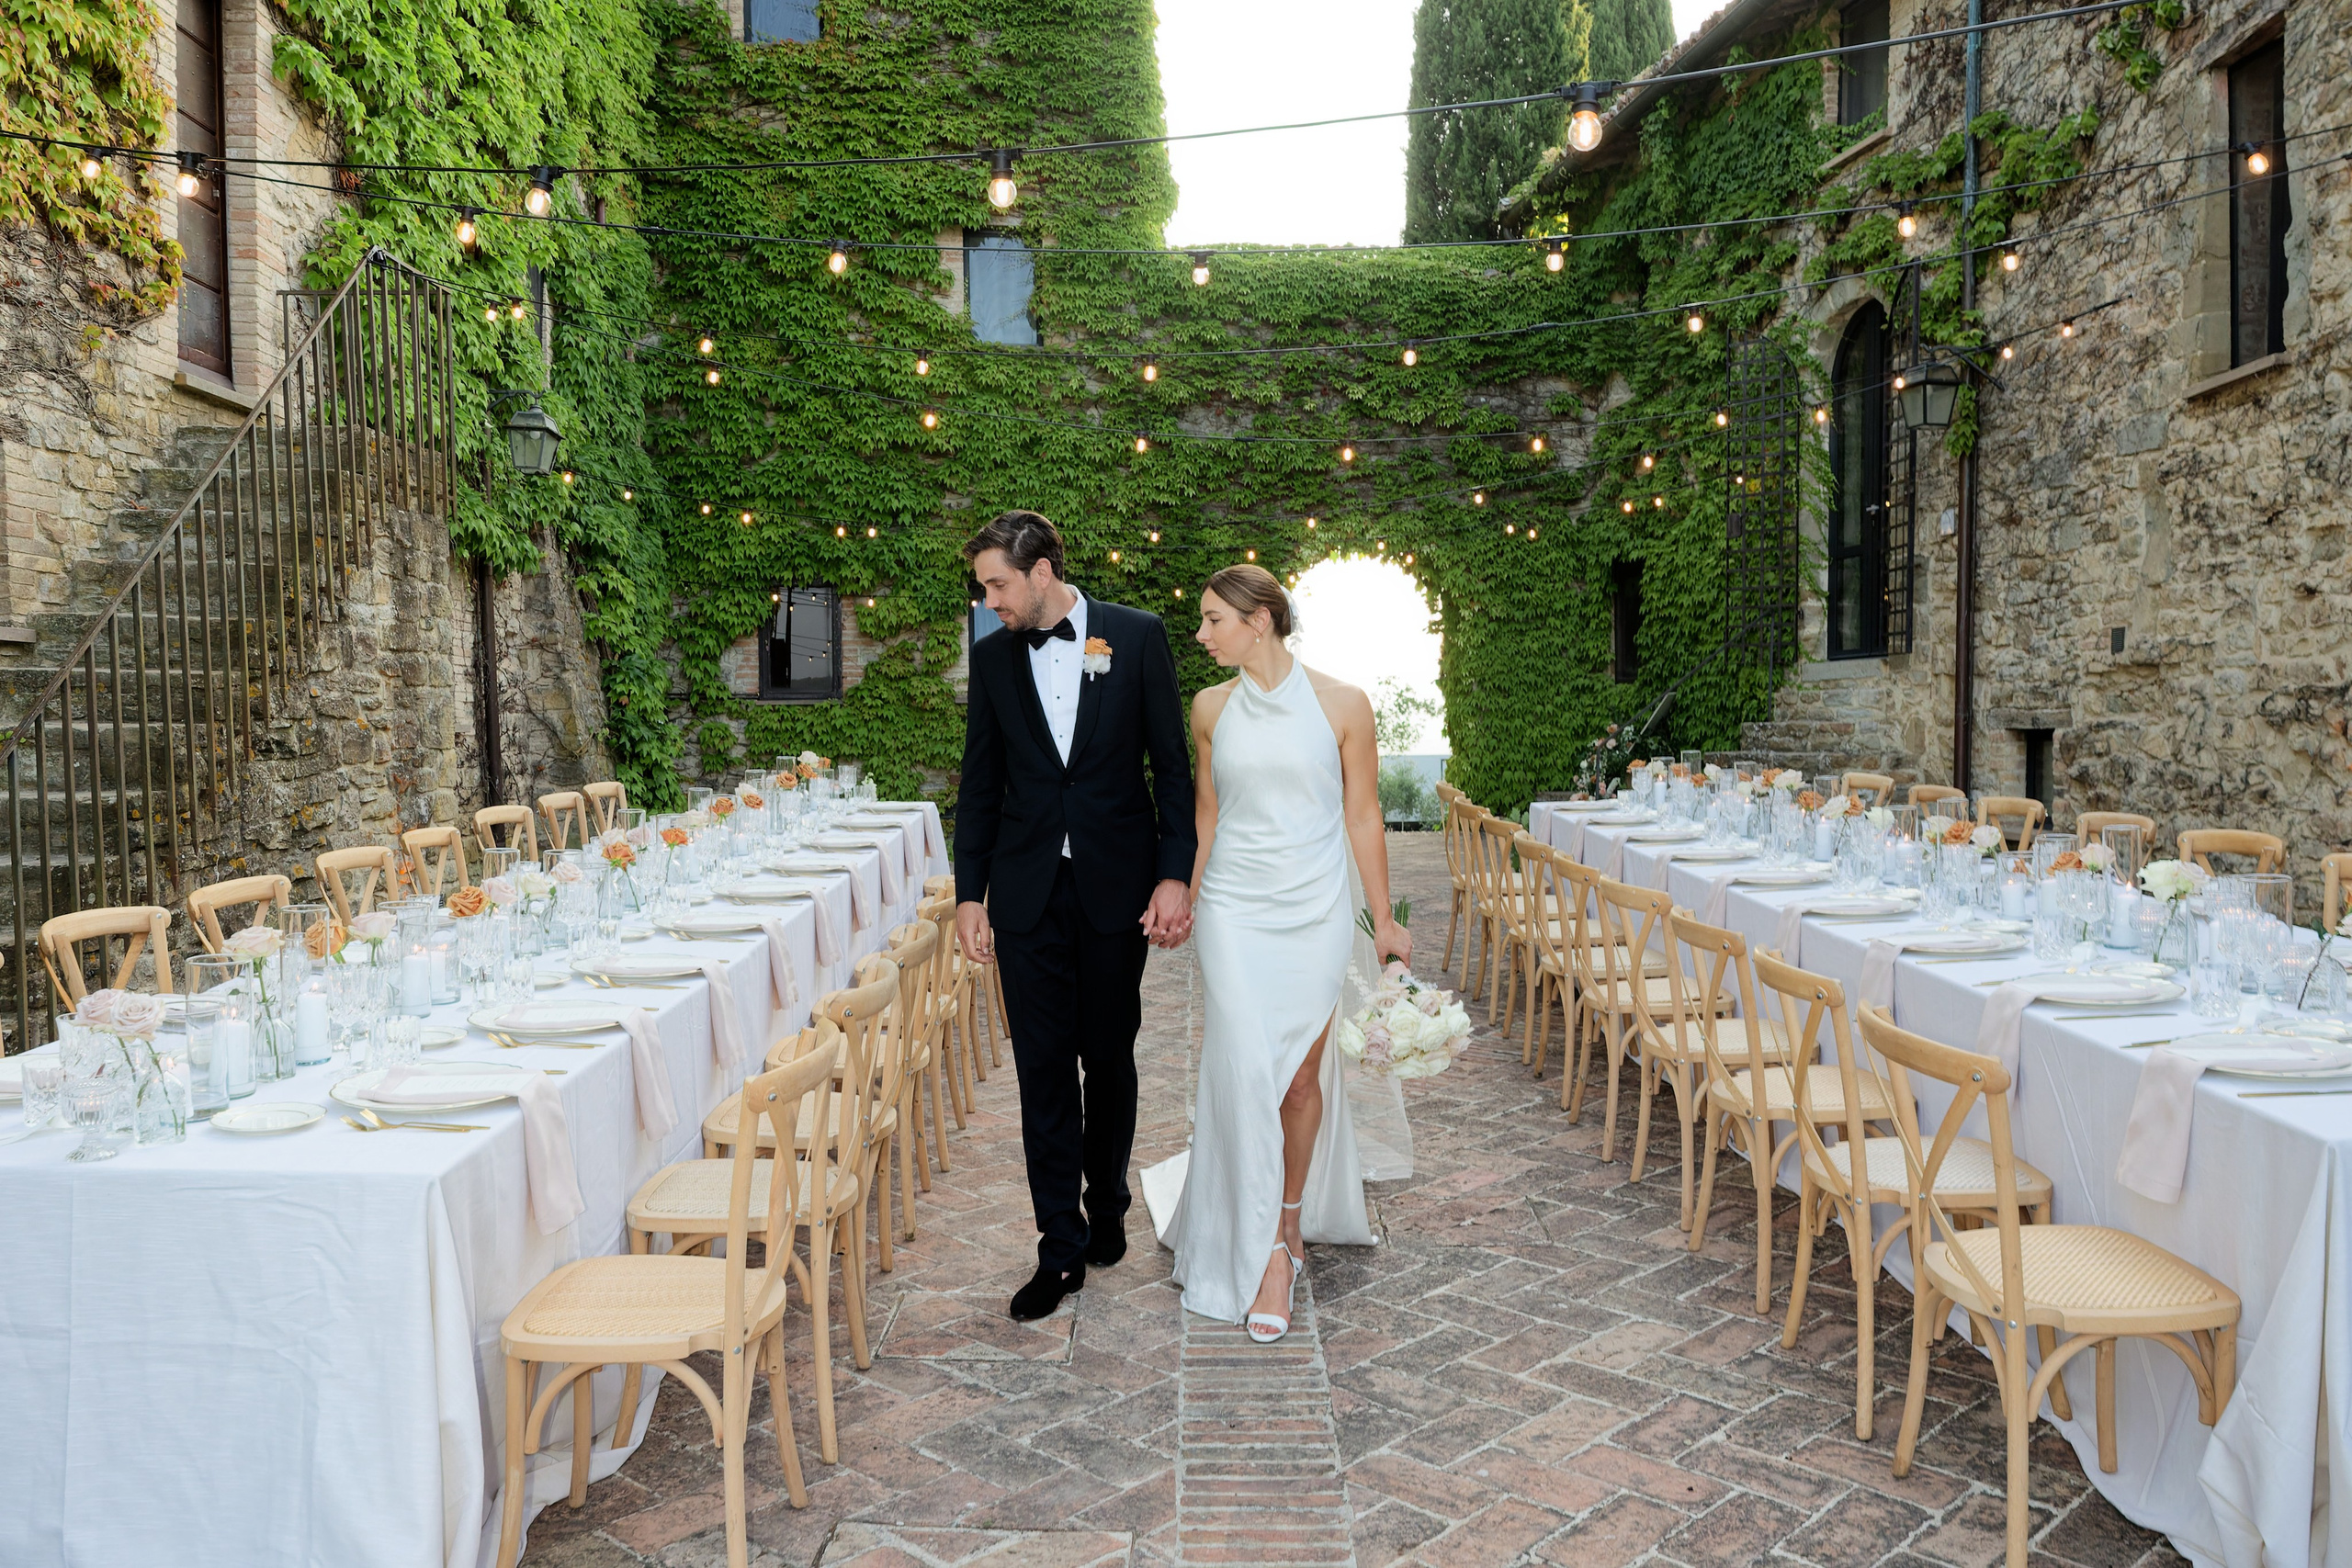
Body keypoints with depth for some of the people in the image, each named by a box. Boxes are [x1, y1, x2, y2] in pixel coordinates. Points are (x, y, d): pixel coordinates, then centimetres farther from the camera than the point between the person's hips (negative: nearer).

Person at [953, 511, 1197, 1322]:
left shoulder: (1137, 637, -3)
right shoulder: (992, 654, 5)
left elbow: (1172, 766, -2)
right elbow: (980, 783, 9)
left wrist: (1175, 875, -9)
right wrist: (970, 893, 5)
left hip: (1115, 887, -1)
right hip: (1028, 890, 2)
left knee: (1110, 1059, 11)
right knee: (1043, 1067, 2)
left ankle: (1106, 1206, 33)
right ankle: (1061, 1247, 11)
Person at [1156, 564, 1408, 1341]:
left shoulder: (1342, 705, -4)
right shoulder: (1211, 708, 4)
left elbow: (1362, 818, 1)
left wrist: (1383, 921, 4)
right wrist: (1180, 901, 15)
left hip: (1316, 913, -1)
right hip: (1233, 911, 1)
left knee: (1302, 1076, 6)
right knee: (1246, 1073, -7)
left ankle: (1292, 1215, 28)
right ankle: (1268, 1247, 5)